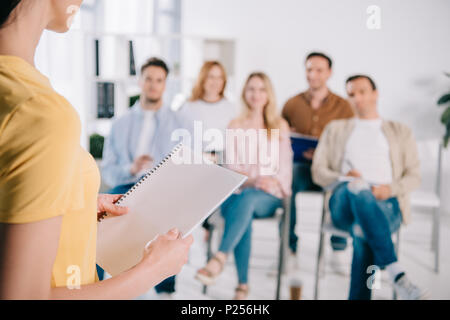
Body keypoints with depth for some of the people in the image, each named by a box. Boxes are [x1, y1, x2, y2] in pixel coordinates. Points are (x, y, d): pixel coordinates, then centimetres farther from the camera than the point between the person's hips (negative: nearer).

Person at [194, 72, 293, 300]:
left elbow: (285, 164, 10)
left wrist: (274, 181, -13)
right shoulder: (235, 126, 17)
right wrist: (254, 180, -12)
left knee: (247, 200, -38)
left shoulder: (280, 126, 18)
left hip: (269, 195, 0)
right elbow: (231, 165, 7)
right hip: (240, 190, 0)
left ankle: (218, 260, -53)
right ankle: (243, 285, -39)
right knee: (244, 212, -37)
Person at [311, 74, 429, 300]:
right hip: (344, 202, 0)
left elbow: (414, 176, 15)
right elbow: (318, 172, 18)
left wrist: (390, 188, -8)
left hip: (386, 204, 0)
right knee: (357, 189, -40)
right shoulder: (335, 129, 29)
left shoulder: (400, 132, 27)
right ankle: (396, 273, -48)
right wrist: (343, 179, -5)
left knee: (364, 233, -38)